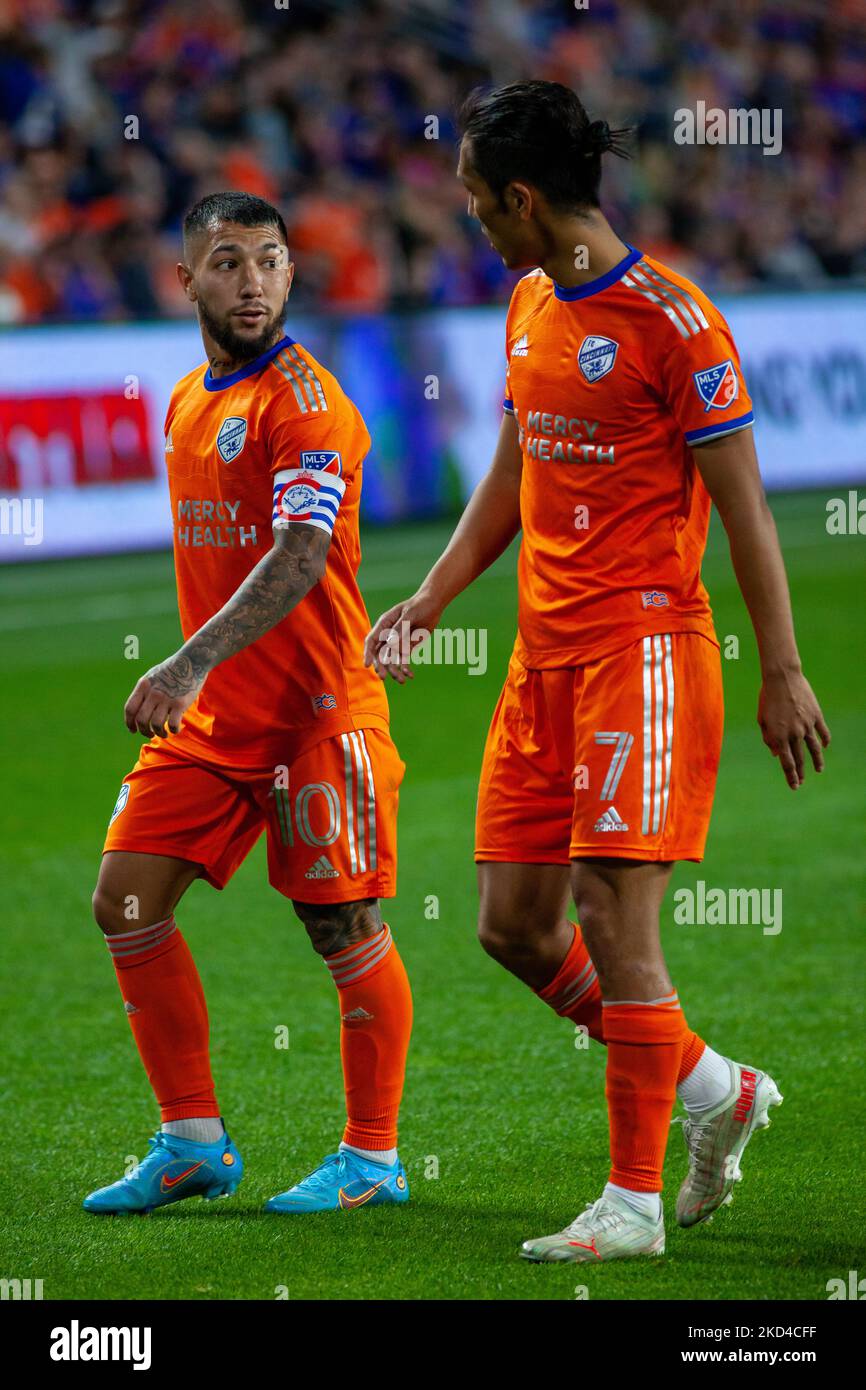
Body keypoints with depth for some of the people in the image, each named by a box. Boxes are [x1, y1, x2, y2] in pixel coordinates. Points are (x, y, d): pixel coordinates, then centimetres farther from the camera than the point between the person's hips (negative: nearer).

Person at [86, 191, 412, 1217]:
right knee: (126, 902, 2)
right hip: (208, 715, 8)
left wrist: (191, 665, -33)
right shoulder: (189, 403, 13)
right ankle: (193, 1143, 11)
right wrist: (191, 681, 19)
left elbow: (299, 557, -25)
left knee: (344, 932, 0)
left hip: (313, 714, -8)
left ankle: (372, 1158, 13)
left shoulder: (301, 398, -13)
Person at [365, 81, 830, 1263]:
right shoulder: (530, 308, 13)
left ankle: (635, 1202, -2)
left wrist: (782, 671, -12)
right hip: (544, 652, 9)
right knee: (513, 924, 7)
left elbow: (742, 501, -11)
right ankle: (715, 1090, 24)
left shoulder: (668, 317, -12)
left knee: (614, 922, -10)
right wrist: (429, 601, 17)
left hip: (641, 644, -9)